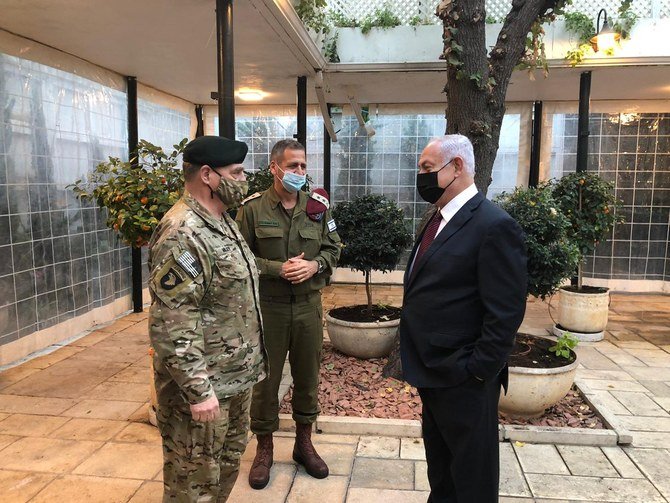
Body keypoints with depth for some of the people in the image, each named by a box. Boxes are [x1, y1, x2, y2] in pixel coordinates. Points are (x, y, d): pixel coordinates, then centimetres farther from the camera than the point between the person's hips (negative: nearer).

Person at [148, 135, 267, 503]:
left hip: (236, 375, 9)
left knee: (227, 464, 24)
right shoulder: (182, 234, -23)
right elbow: (172, 325, -26)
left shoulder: (222, 221, 9)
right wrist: (197, 389, -25)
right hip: (204, 383, -9)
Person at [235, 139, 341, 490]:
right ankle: (264, 449, 28)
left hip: (309, 304, 3)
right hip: (267, 306, -3)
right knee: (266, 378, 8)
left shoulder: (317, 206, 4)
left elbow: (332, 248, 9)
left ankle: (304, 443, 34)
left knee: (307, 375, 14)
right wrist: (278, 269, -17)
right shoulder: (252, 208, -5)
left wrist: (315, 265, -11)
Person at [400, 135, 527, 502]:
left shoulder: (494, 226, -20)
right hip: (432, 372, 9)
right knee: (439, 463, 25)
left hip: (464, 379, -8)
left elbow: (506, 313, -21)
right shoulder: (439, 219, 9)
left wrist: (477, 372, -18)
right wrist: (420, 364, 12)